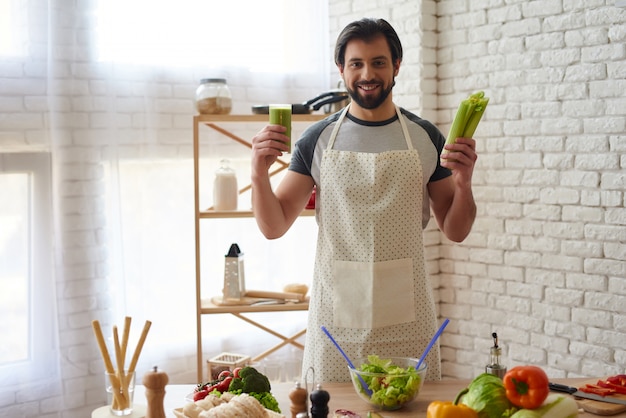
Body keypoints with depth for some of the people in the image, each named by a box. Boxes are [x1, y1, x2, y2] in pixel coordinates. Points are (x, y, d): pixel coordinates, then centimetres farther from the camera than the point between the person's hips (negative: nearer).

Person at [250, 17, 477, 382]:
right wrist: (260, 174, -15)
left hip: (405, 315, 0)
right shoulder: (318, 140, 3)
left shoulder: (425, 137, 4)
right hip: (337, 312, 0)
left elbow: (455, 231, 7)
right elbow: (274, 227, 2)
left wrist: (464, 182, -11)